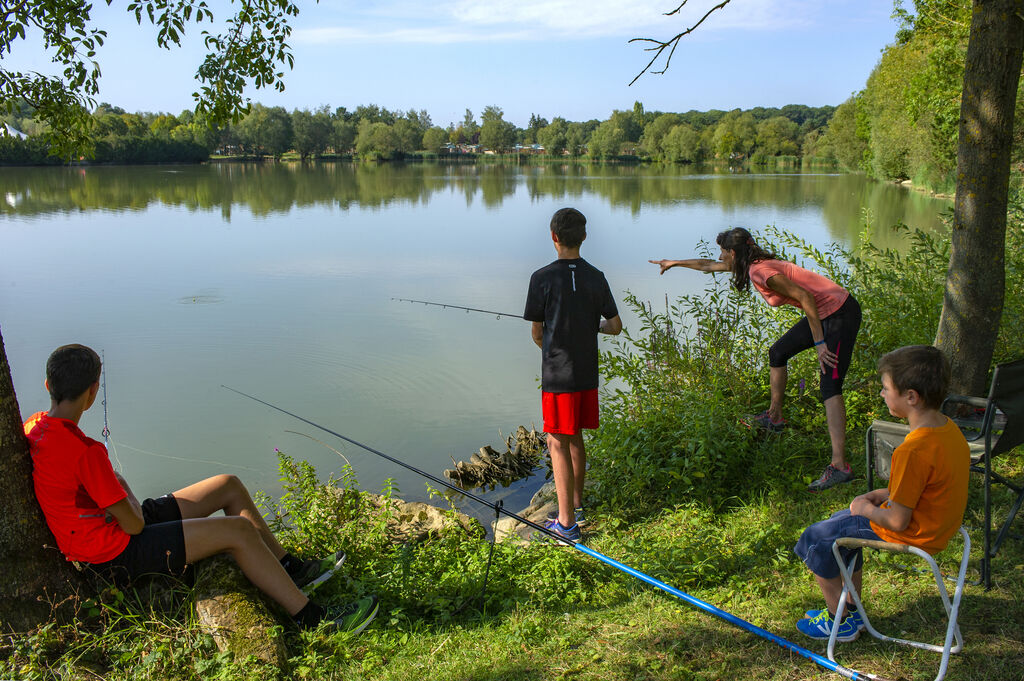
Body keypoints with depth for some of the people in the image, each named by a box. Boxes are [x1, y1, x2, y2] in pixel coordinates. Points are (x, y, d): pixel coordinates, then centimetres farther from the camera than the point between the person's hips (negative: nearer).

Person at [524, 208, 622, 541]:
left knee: (558, 443, 1)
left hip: (557, 374, -5)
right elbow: (616, 326, 5)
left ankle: (567, 523, 5)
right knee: (575, 438, 19)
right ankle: (577, 505, 32)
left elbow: (537, 332, -5)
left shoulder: (543, 278, -12)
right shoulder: (596, 277, 1)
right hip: (587, 372, 5)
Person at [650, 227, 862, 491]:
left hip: (840, 313, -10)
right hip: (824, 312, 10)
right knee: (778, 353, 23)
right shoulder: (753, 265, 9)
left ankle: (839, 466, -27)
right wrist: (675, 263, 36)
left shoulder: (760, 272, -21)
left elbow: (805, 297, -25)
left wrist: (819, 343, -24)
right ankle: (774, 418, 38)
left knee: (830, 386, -19)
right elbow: (708, 265, 25)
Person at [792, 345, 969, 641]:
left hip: (913, 535, -10)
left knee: (817, 538, 4)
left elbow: (898, 521, -26)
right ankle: (853, 612, 34)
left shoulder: (914, 450, -34)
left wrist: (867, 508, -7)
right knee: (842, 521, 26)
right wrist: (885, 494, 7)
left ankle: (840, 622, 21)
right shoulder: (947, 427, -3)